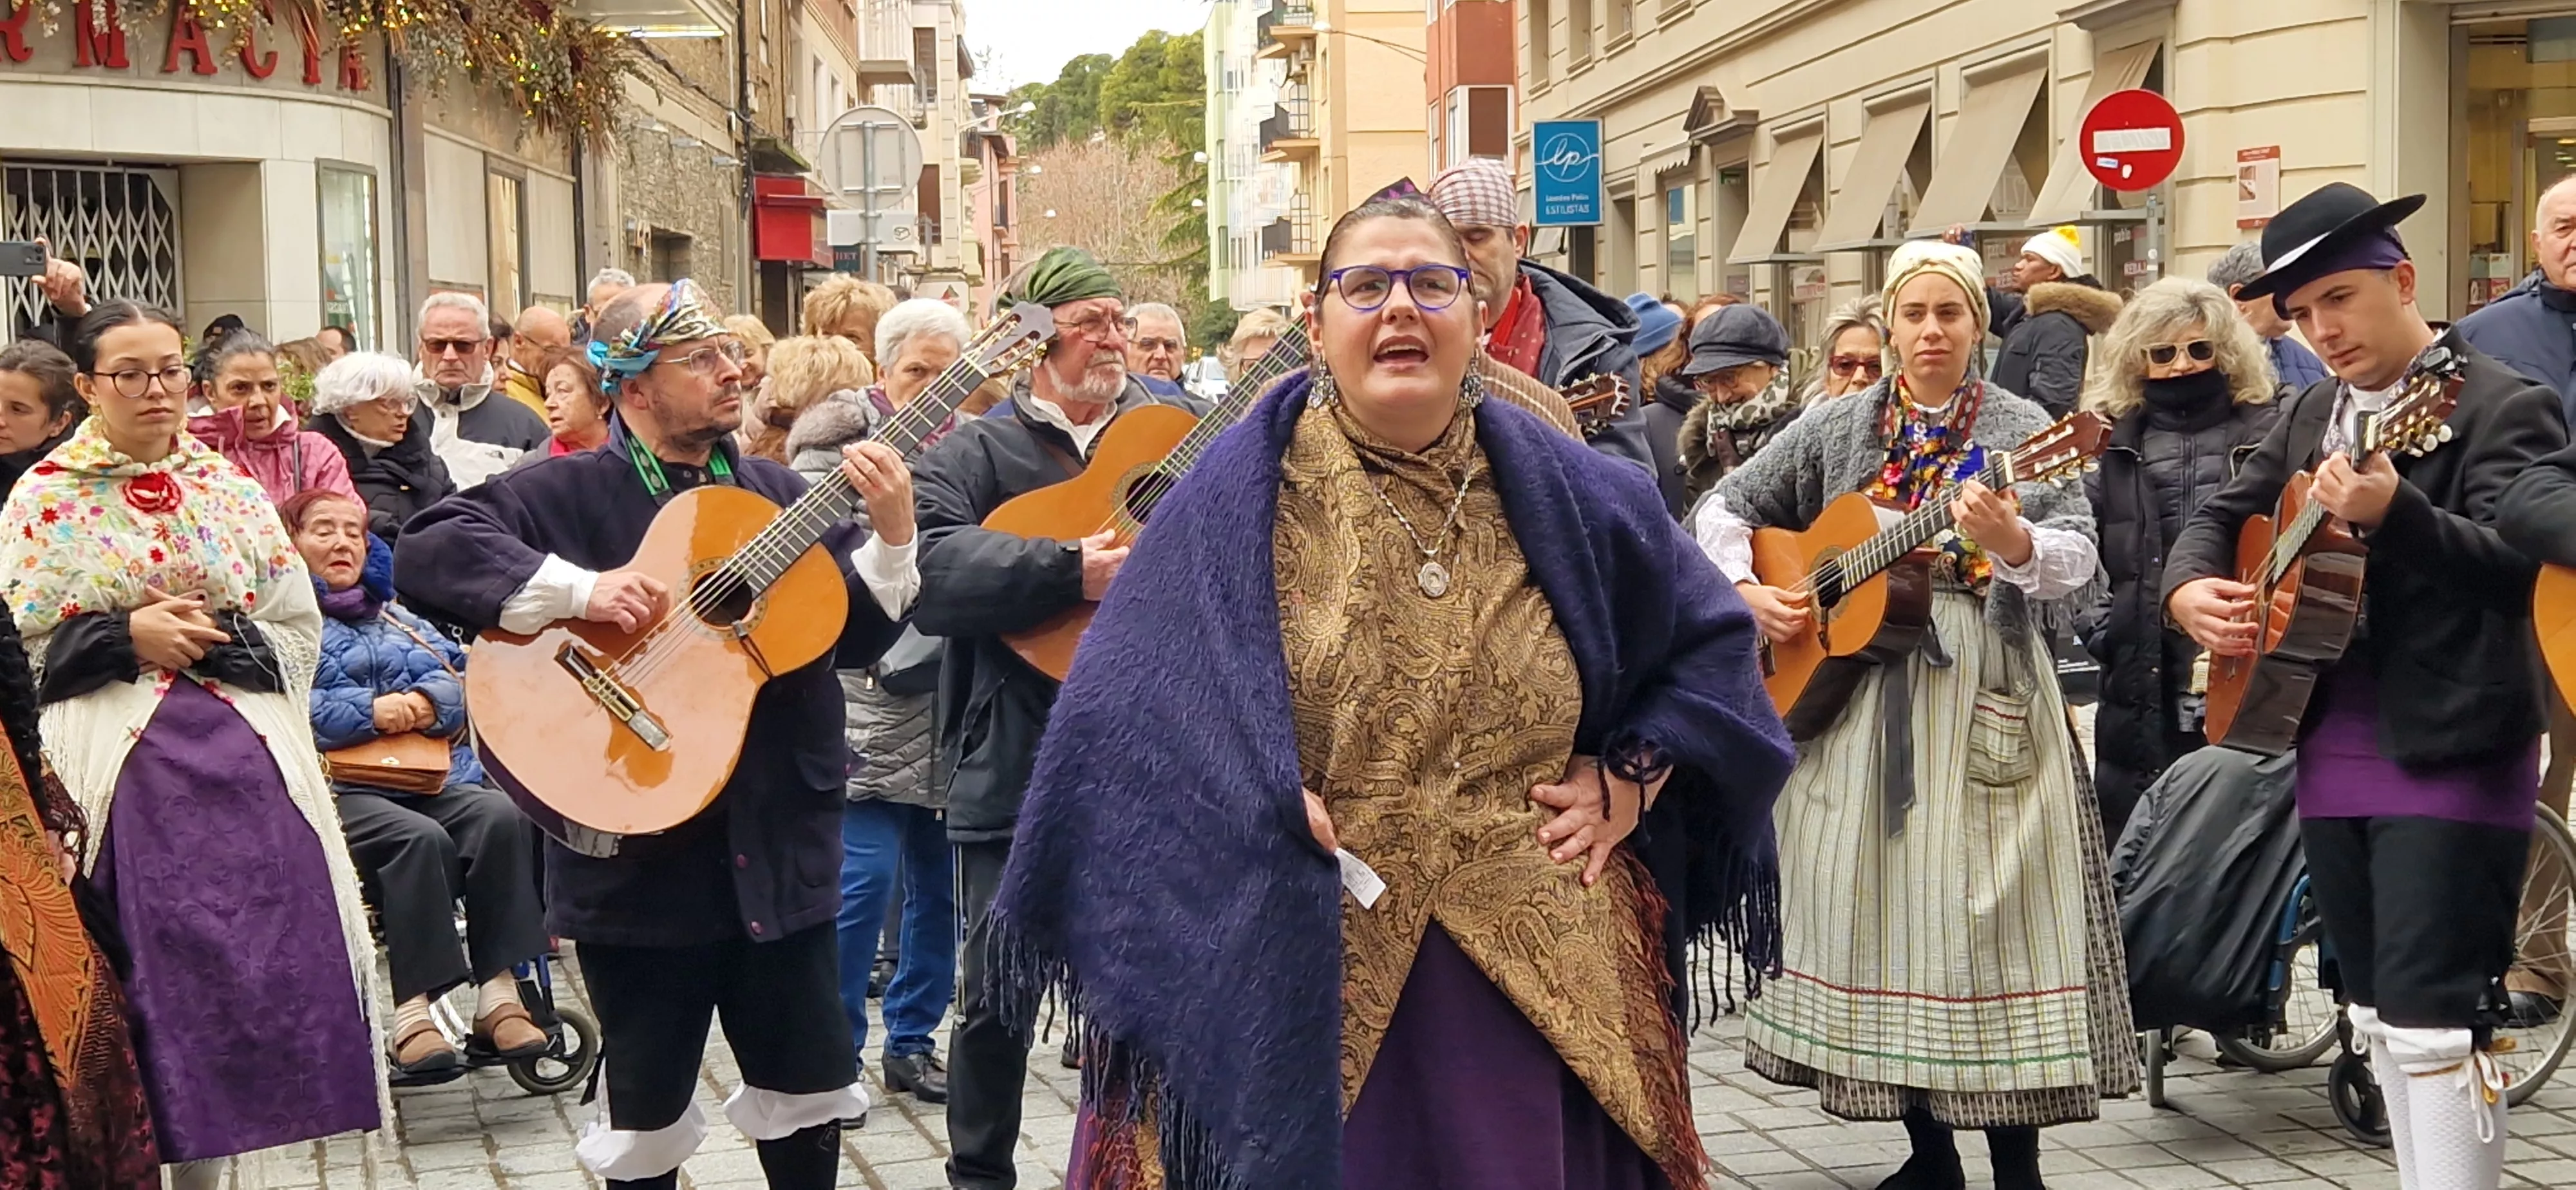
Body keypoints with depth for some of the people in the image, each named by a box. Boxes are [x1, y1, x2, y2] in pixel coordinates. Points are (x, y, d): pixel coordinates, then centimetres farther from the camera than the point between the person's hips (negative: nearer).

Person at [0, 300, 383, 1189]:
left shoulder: (231, 491, 11)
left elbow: (301, 630, 10)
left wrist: (217, 640, -7)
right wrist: (125, 636, -12)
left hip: (246, 762, 3)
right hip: (121, 769, -3)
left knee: (263, 965, -2)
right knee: (152, 972, -6)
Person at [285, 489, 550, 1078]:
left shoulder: (397, 618, 29)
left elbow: (458, 677, 15)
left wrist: (425, 703, -8)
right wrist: (368, 712, -16)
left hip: (426, 779, 5)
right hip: (333, 790, -5)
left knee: (500, 816, -25)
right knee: (419, 838, -34)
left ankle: (498, 997, -29)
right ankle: (410, 1014, -32)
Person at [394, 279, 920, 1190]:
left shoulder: (781, 495, 10)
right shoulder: (567, 492, -5)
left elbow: (856, 638, 6)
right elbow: (425, 555, -18)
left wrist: (891, 534, -11)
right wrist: (579, 589, -26)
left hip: (781, 848, 4)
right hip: (638, 856, -4)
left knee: (809, 1093, 12)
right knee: (648, 1112, 9)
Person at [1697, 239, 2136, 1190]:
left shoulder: (2022, 430, 0)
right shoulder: (1836, 428, 9)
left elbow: (2077, 563, -12)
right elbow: (1723, 508, 14)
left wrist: (2014, 543, -32)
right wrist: (1750, 590, -2)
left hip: (1985, 697, -3)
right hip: (1855, 694, 3)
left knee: (1989, 915, -7)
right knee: (1879, 908, 5)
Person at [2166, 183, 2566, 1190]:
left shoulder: (2501, 406, -8)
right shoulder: (2314, 413, 15)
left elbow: (2517, 564, -21)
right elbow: (2225, 512, 20)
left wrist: (2394, 512, -37)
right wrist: (2190, 587, -2)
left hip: (2447, 758, -8)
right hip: (2332, 757, 8)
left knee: (2428, 1022, -11)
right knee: (2379, 1016, 13)